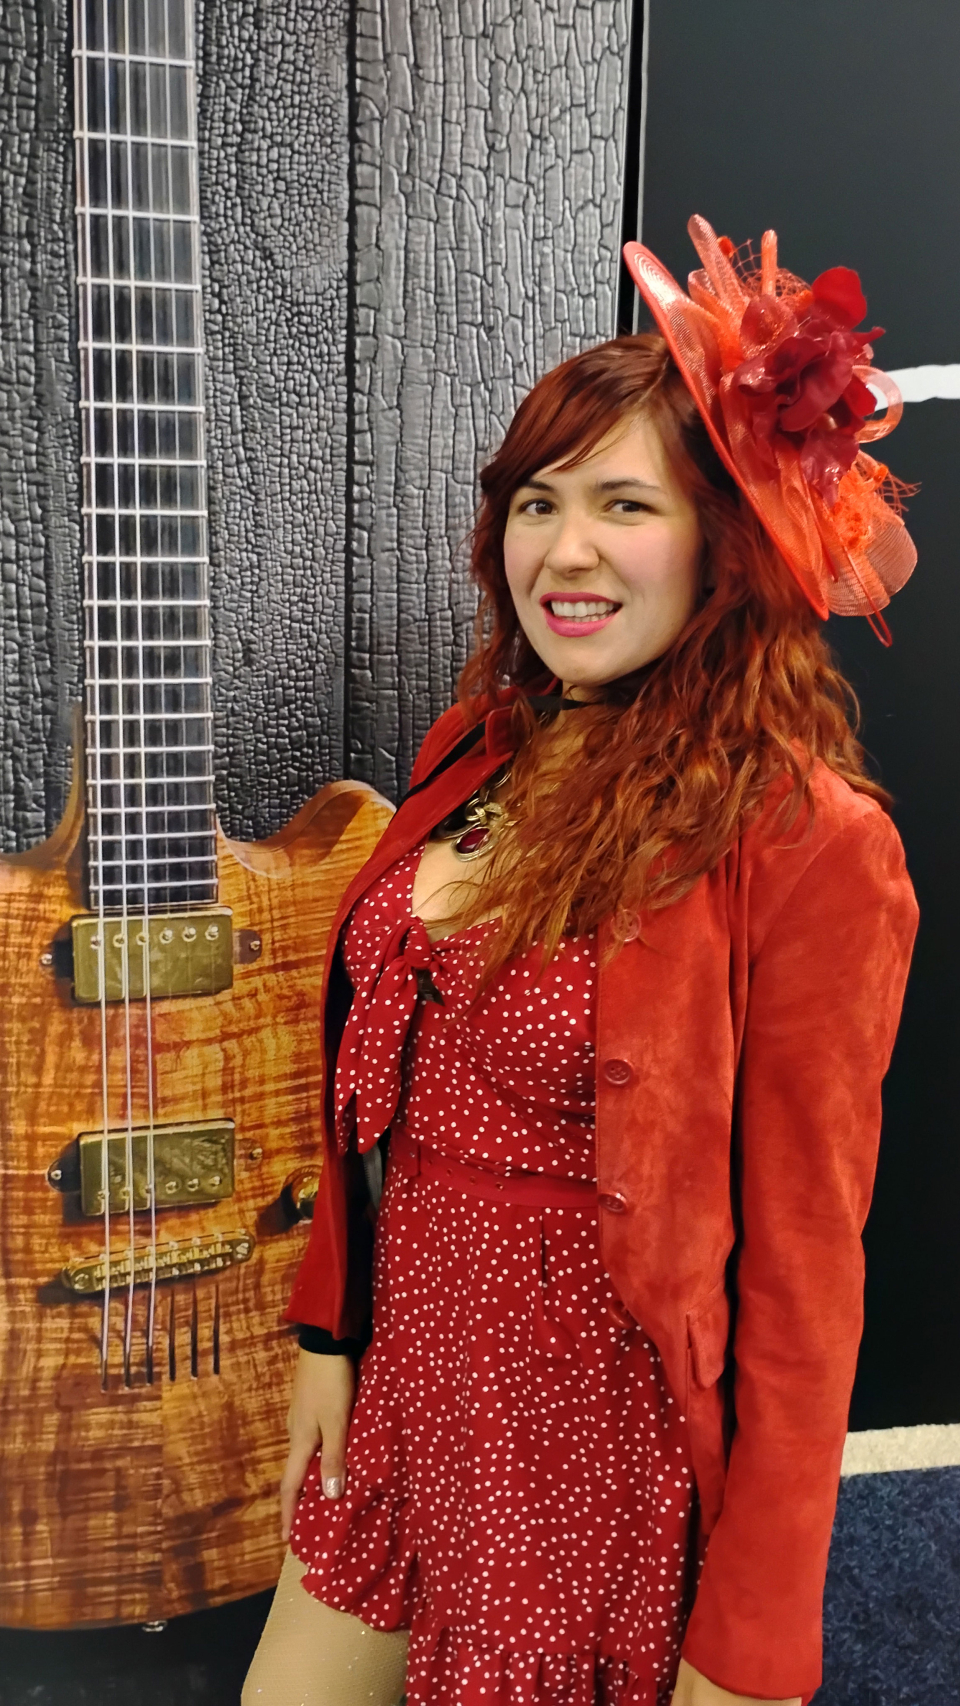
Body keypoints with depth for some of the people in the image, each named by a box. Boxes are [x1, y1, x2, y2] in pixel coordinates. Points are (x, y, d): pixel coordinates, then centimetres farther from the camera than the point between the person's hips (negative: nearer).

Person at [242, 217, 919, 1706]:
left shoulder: (808, 840, -20)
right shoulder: (480, 752, 1)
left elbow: (801, 1264, -16)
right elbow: (381, 1089, 7)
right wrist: (330, 1330, 7)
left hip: (604, 1442, -6)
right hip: (402, 1390, 6)